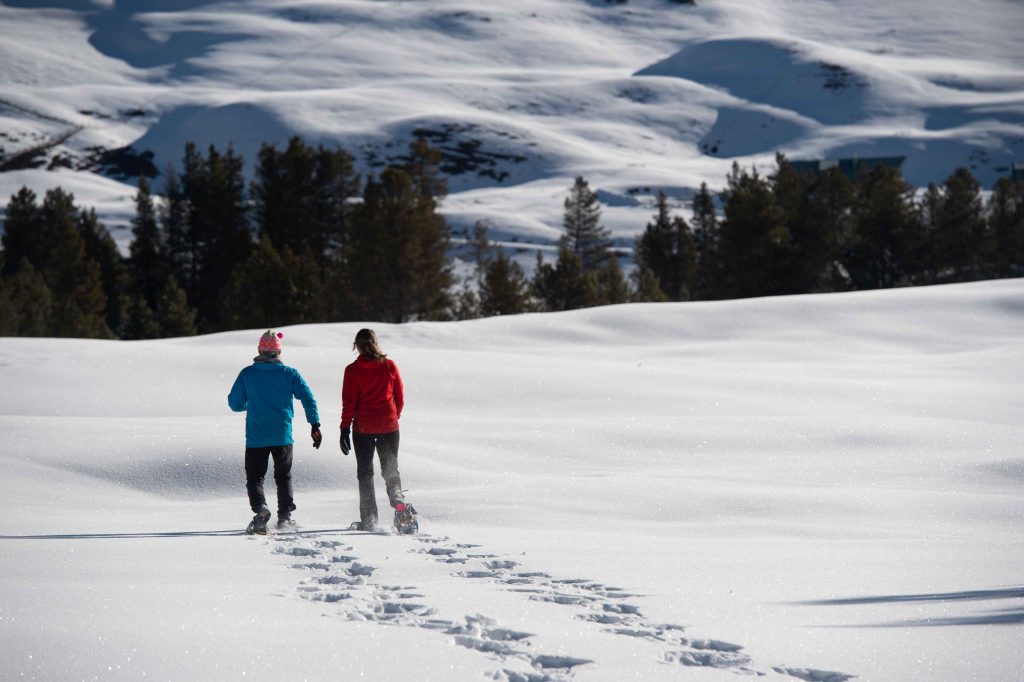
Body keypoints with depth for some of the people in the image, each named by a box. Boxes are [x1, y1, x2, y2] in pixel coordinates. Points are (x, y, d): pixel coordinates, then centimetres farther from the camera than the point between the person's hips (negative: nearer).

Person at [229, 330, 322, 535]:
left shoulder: (247, 374, -1)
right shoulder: (289, 373, -1)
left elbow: (234, 404, 5)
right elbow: (308, 398, -7)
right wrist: (315, 425, -5)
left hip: (255, 437, -1)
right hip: (283, 436, 1)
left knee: (255, 477, 5)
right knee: (283, 477, 17)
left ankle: (260, 508, -21)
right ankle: (284, 516, 14)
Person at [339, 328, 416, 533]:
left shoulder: (353, 370, -8)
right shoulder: (389, 366, -1)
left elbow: (349, 402, -8)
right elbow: (400, 397, 5)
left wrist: (345, 429, -2)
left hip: (363, 427, -2)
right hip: (389, 427, 2)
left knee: (365, 472, 9)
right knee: (390, 469, 11)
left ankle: (369, 519, 6)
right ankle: (398, 498, -19)